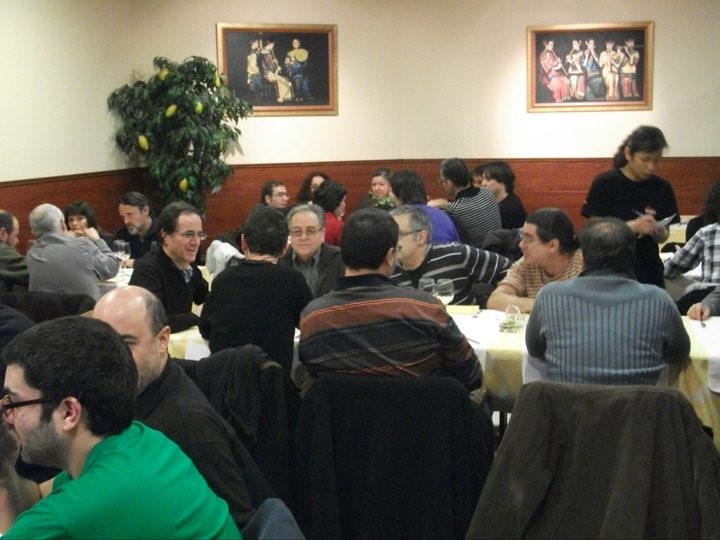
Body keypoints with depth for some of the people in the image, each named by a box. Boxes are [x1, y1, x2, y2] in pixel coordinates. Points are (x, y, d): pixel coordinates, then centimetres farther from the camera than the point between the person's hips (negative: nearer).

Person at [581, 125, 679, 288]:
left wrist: (660, 233, -14)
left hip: (648, 273, 3)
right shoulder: (605, 183, -8)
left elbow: (663, 237, 9)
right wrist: (633, 226, -23)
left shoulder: (662, 188, 2)